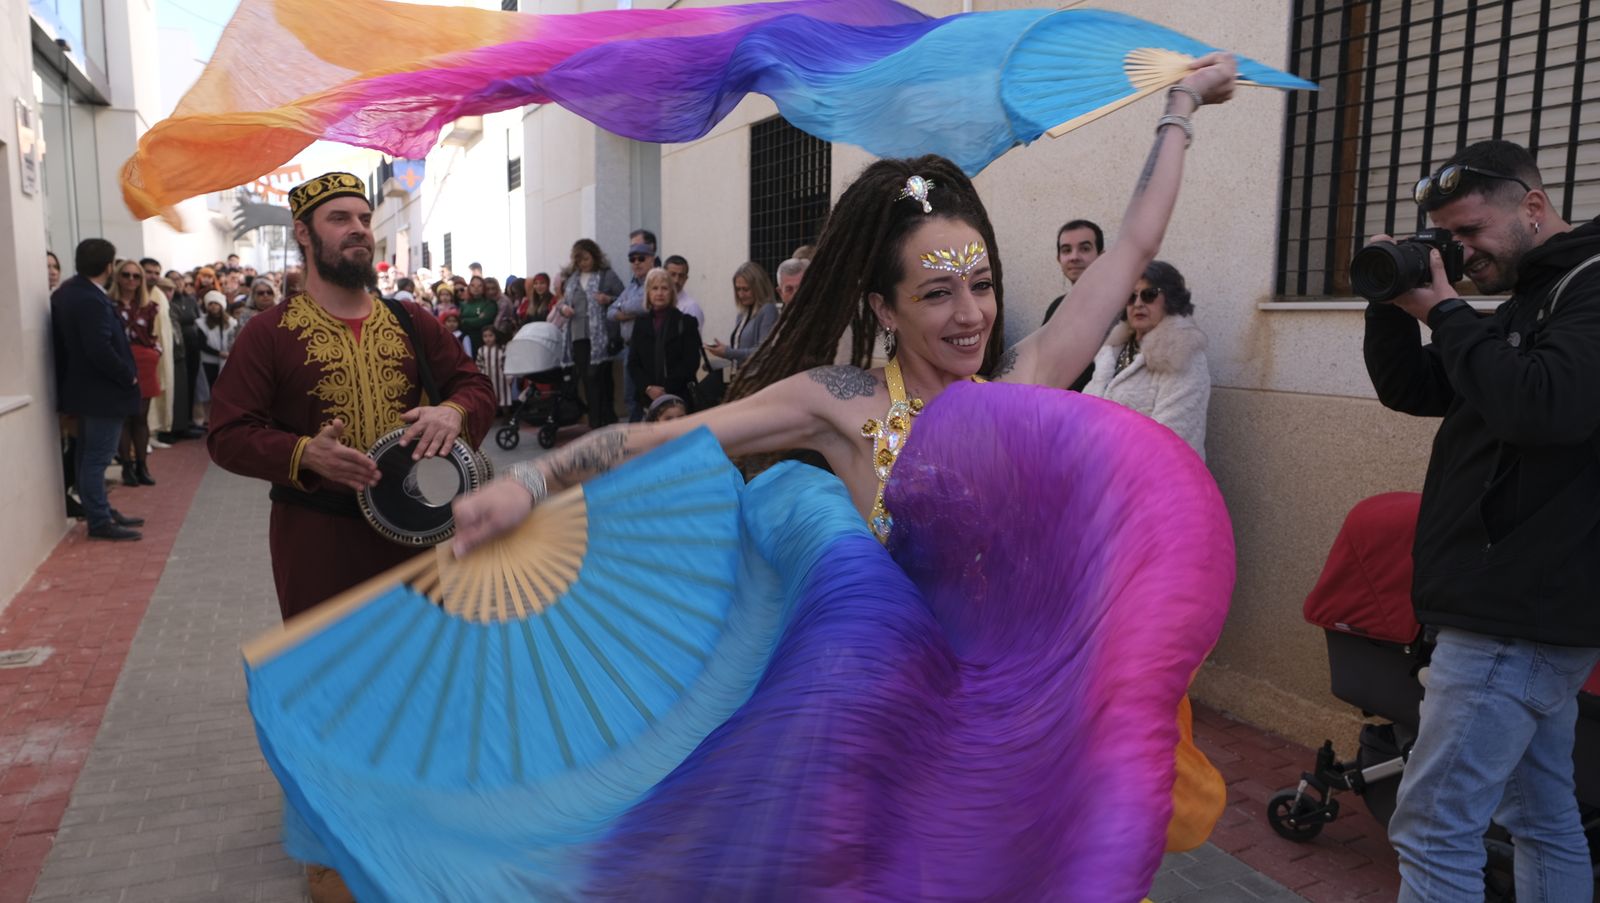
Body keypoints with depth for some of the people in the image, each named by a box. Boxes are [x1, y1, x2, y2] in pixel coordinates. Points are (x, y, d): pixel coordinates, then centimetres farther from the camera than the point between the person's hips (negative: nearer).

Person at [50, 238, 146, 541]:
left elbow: (63, 342, 13)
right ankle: (100, 521, 4)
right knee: (97, 458, -3)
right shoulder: (91, 301, -23)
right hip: (102, 391, -10)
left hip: (84, 387, 10)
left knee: (90, 456, 17)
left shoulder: (67, 293, 8)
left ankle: (100, 511, 28)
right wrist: (128, 377, -15)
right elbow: (101, 350, -29)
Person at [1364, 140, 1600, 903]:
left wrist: (1444, 312, -17)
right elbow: (1411, 391, 17)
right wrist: (1394, 304, 1)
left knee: (1433, 829, -7)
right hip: (1531, 607, 10)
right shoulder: (1531, 300, 18)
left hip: (1518, 616, -10)